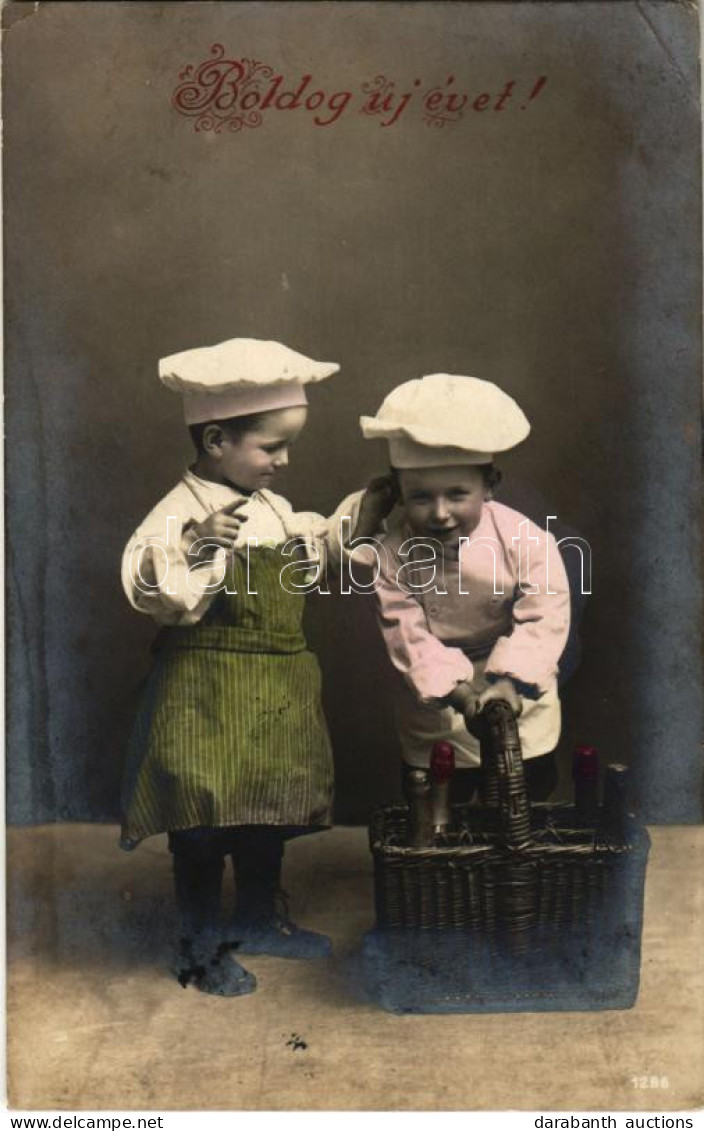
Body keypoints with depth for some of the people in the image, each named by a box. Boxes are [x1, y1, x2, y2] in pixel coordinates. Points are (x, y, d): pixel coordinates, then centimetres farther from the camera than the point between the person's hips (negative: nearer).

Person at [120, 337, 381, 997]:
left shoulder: (272, 508, 9)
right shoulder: (183, 511, -19)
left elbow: (314, 552, 26)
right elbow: (154, 594, -30)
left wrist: (359, 519, 19)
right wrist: (191, 545, -44)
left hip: (278, 693, 8)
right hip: (208, 695, -8)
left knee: (269, 807, 20)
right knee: (206, 821, 3)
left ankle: (260, 921, 41)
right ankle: (199, 948, 23)